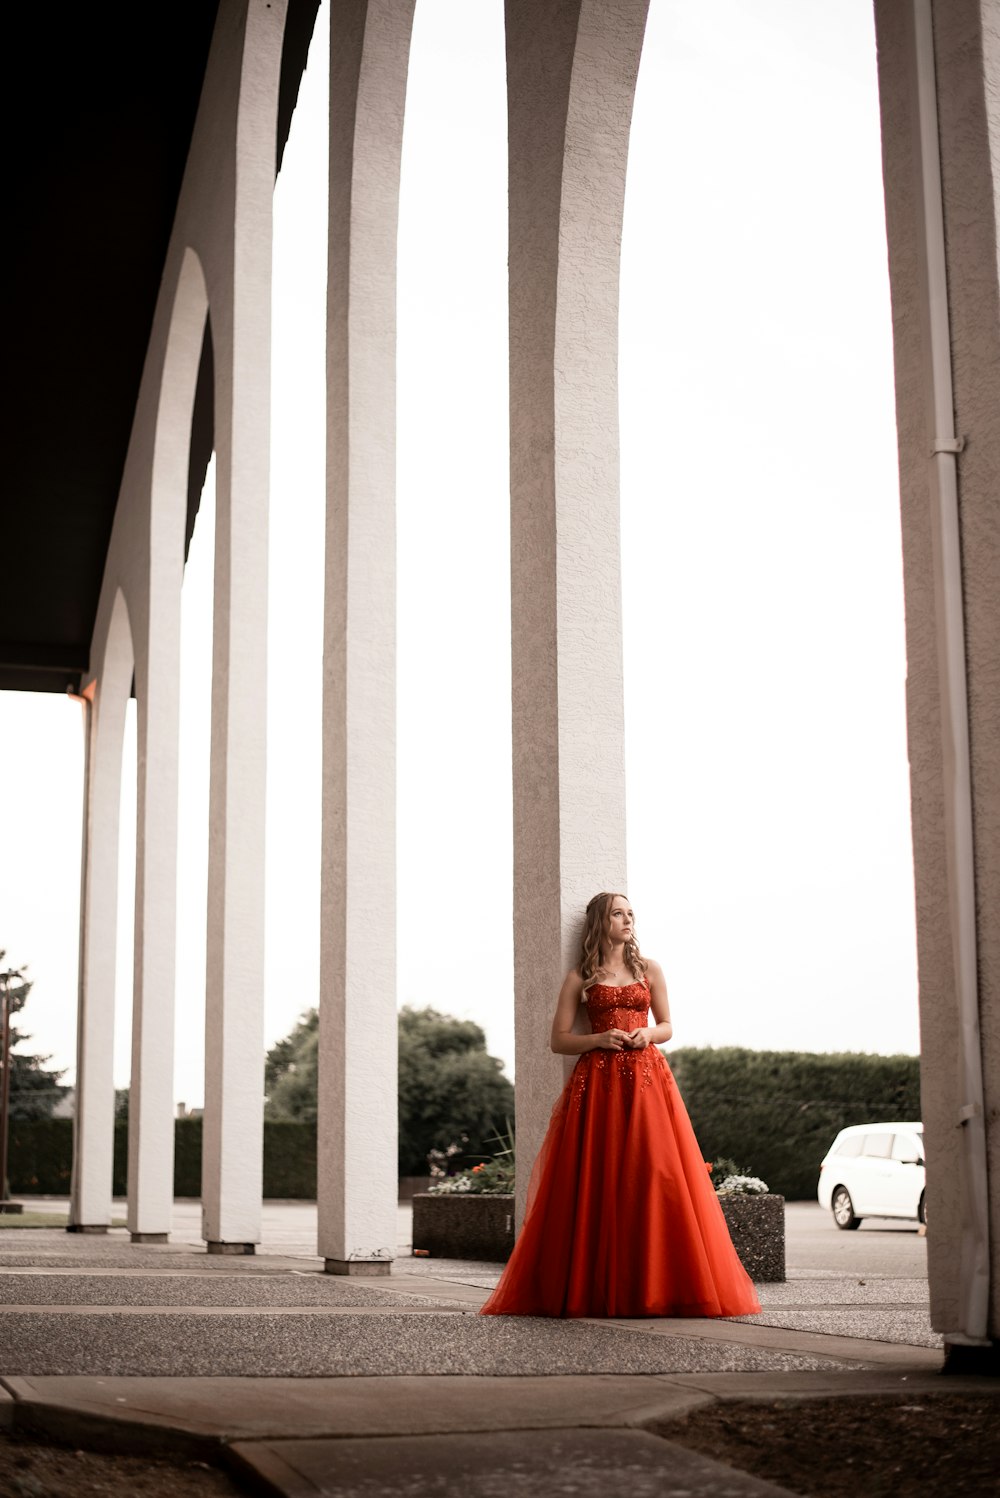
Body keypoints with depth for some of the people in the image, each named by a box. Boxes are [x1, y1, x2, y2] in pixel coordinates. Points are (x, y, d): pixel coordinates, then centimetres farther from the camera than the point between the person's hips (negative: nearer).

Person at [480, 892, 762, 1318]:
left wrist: (648, 1034, -4)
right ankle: (594, 1288, -1)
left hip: (647, 1081, 2)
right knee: (596, 1183, -6)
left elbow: (667, 1027, 18)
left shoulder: (649, 969, 13)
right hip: (596, 1085, -2)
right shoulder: (579, 978, 8)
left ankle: (655, 1284, -1)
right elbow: (559, 1040, 6)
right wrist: (599, 1039, -10)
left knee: (652, 1176, -7)